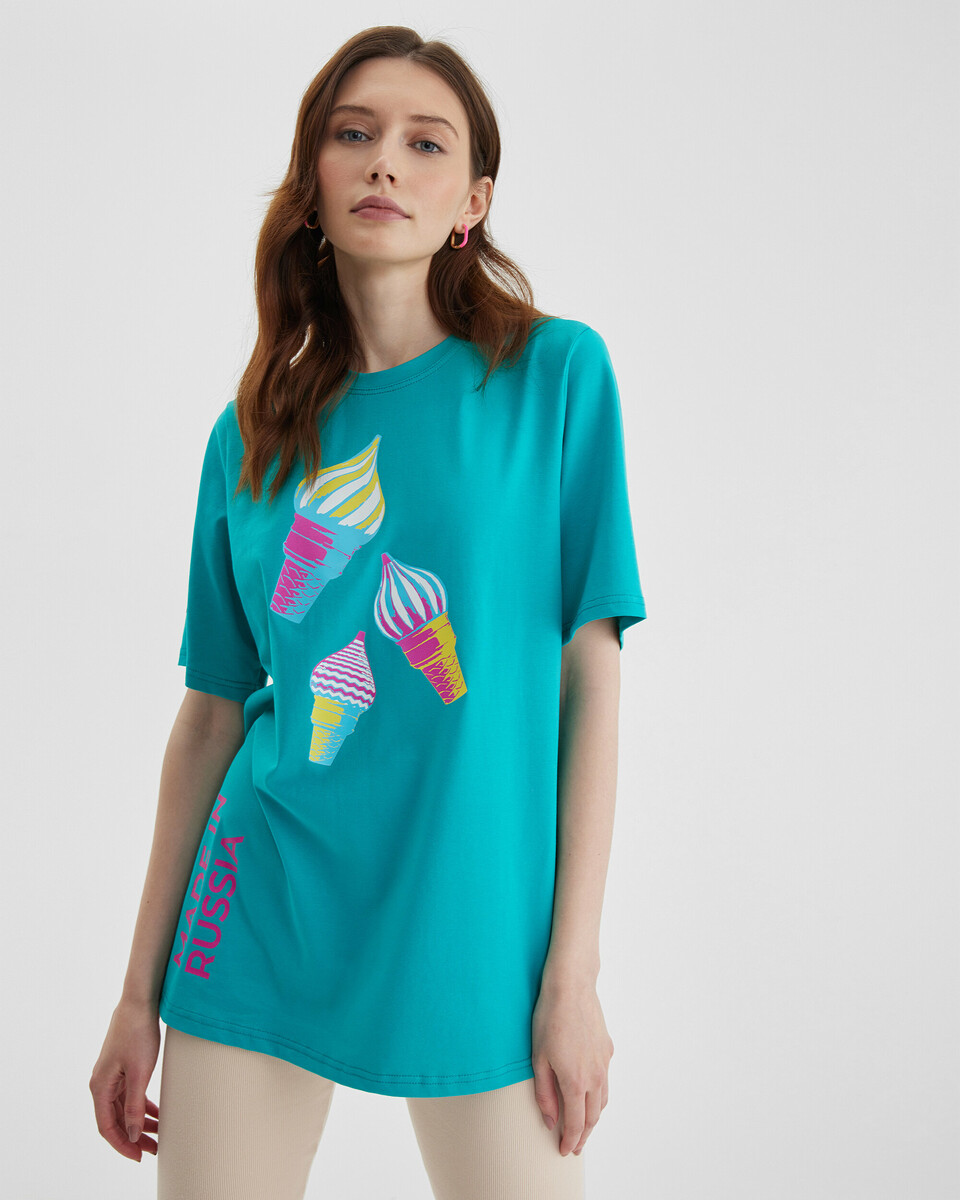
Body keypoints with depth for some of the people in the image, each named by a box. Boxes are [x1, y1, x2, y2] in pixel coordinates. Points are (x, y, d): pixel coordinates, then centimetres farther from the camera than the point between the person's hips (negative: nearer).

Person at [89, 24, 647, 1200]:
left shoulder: (554, 373, -3)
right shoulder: (251, 436, 6)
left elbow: (591, 671, -5)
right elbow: (212, 714, 8)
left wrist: (575, 970, -9)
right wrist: (140, 991, 9)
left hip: (471, 924, -2)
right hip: (259, 922, 3)